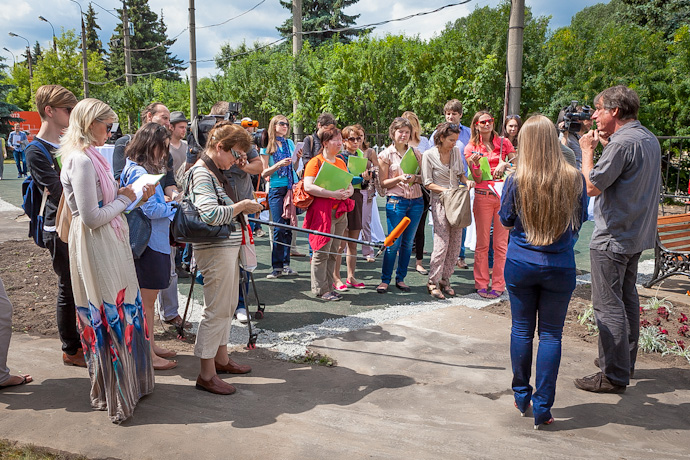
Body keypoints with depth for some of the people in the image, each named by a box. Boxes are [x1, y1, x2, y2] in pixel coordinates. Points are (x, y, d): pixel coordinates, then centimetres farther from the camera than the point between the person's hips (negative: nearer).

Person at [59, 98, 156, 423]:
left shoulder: (90, 157, 12)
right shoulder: (82, 160, -18)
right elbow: (91, 217, -22)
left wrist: (135, 197, 8)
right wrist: (124, 199, -10)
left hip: (109, 246, 10)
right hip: (96, 248, -10)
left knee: (121, 312, 16)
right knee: (112, 316, 1)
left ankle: (128, 381, 31)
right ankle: (116, 396, 15)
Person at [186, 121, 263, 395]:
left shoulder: (215, 171, 15)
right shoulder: (201, 173, -16)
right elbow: (211, 215, -27)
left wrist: (243, 211, 12)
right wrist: (241, 206, -15)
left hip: (228, 246, 11)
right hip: (215, 249, -10)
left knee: (228, 305, 18)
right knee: (216, 309, -5)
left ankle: (221, 359, 33)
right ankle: (206, 375, 5)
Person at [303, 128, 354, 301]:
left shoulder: (341, 163, 18)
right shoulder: (315, 162, -5)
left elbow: (349, 185, 21)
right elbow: (308, 186, -17)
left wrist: (348, 192, -4)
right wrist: (333, 194, -22)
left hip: (340, 212, 7)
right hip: (323, 210, -7)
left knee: (333, 251, 10)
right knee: (322, 251, -6)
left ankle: (329, 286, 17)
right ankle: (320, 289, 1)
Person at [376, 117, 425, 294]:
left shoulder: (416, 153, 10)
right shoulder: (386, 154, 0)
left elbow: (423, 177, 13)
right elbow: (383, 182, -1)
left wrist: (415, 178, -8)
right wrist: (399, 178, -16)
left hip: (416, 201, 4)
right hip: (396, 201, -4)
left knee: (408, 243, 8)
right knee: (394, 243, -5)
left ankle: (401, 278, 19)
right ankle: (385, 280, 8)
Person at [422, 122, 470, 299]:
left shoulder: (456, 151, 9)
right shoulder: (429, 155, -6)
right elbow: (427, 183, -6)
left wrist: (466, 181, -1)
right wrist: (446, 190, -18)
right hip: (440, 201, -5)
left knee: (456, 243, 4)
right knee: (442, 243, -10)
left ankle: (445, 280, 16)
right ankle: (433, 282, 3)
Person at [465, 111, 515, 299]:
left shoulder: (504, 143, 9)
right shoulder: (471, 148, 6)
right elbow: (478, 179, 1)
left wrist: (504, 164, -10)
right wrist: (476, 163, -18)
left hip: (503, 196, 1)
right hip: (483, 197, -1)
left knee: (501, 243, 2)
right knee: (482, 243, 1)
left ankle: (498, 285, 9)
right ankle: (481, 283, 11)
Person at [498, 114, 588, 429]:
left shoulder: (516, 181, -12)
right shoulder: (574, 179, -9)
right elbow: (581, 217, 7)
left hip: (520, 264, 0)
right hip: (560, 267, 0)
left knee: (522, 329, 13)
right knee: (551, 334, 8)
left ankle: (521, 397, 27)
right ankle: (542, 407, 12)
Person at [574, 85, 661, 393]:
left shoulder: (622, 143, -20)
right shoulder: (650, 139, 11)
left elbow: (592, 186, -20)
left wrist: (587, 150, -7)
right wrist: (606, 144, 14)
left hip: (613, 238, -10)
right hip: (638, 234, 10)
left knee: (608, 304, -4)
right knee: (627, 298, 19)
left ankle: (614, 376, 2)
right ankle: (625, 361, 31)